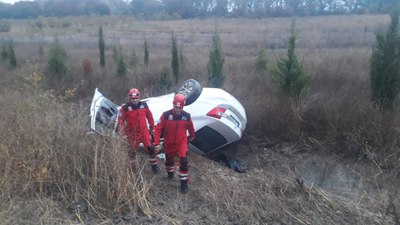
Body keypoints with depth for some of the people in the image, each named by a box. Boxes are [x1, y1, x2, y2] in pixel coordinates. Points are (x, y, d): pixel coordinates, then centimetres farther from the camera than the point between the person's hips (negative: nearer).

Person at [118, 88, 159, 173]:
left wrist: (152, 128, 11)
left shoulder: (144, 105, -3)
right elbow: (121, 119, -6)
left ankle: (154, 165, 14)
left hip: (144, 131, 2)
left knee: (150, 148, -2)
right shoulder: (125, 107, -12)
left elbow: (149, 116, 7)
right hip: (132, 133, -2)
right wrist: (122, 131, -8)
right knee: (133, 150, 13)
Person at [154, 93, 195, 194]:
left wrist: (192, 136, 26)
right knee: (169, 160, 22)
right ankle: (170, 172, 54)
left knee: (184, 162, -14)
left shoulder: (187, 116, -13)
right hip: (169, 143, 1)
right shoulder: (166, 115, -19)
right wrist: (157, 143, -17)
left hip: (181, 143, 0)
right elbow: (158, 129, -15)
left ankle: (184, 183, 1)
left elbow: (190, 127, 8)